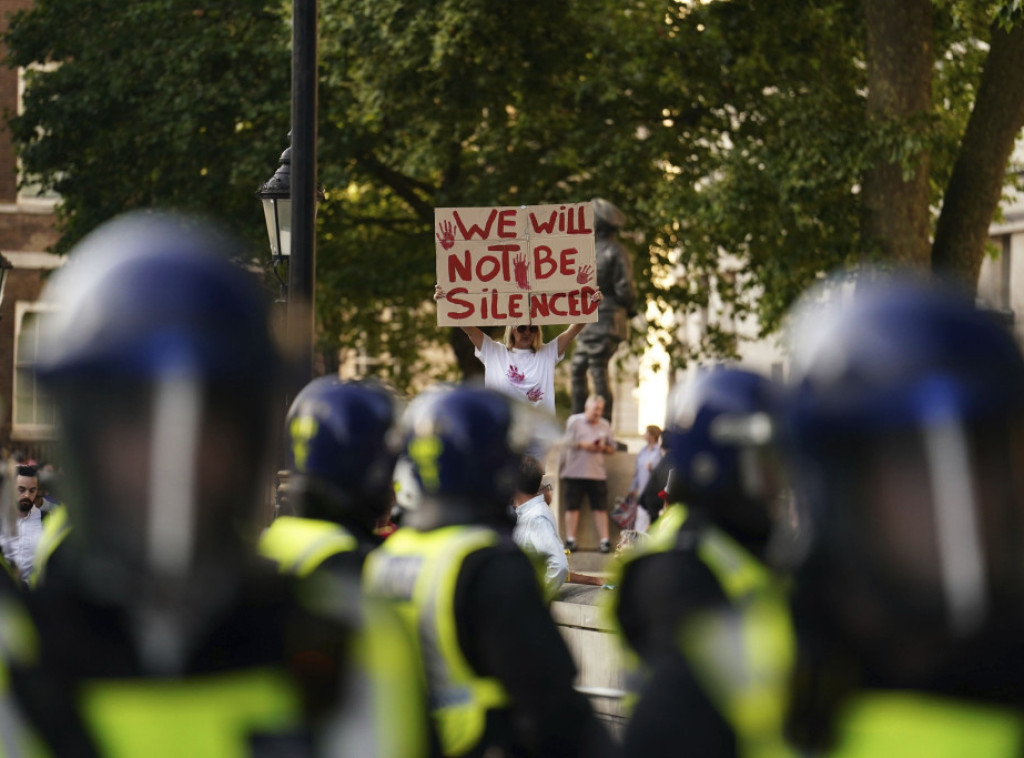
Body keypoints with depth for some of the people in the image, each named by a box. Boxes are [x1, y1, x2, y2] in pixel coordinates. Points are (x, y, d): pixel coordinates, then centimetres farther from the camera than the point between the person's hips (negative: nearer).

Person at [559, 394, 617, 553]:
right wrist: (583, 445, -11)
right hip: (575, 472, -2)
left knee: (600, 507, -2)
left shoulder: (605, 425, 15)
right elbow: (564, 443, -2)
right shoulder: (574, 421, 4)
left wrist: (604, 447, -3)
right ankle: (570, 540, 5)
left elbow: (613, 449, 18)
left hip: (597, 473, 3)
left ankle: (604, 540, -2)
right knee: (572, 507, 0)